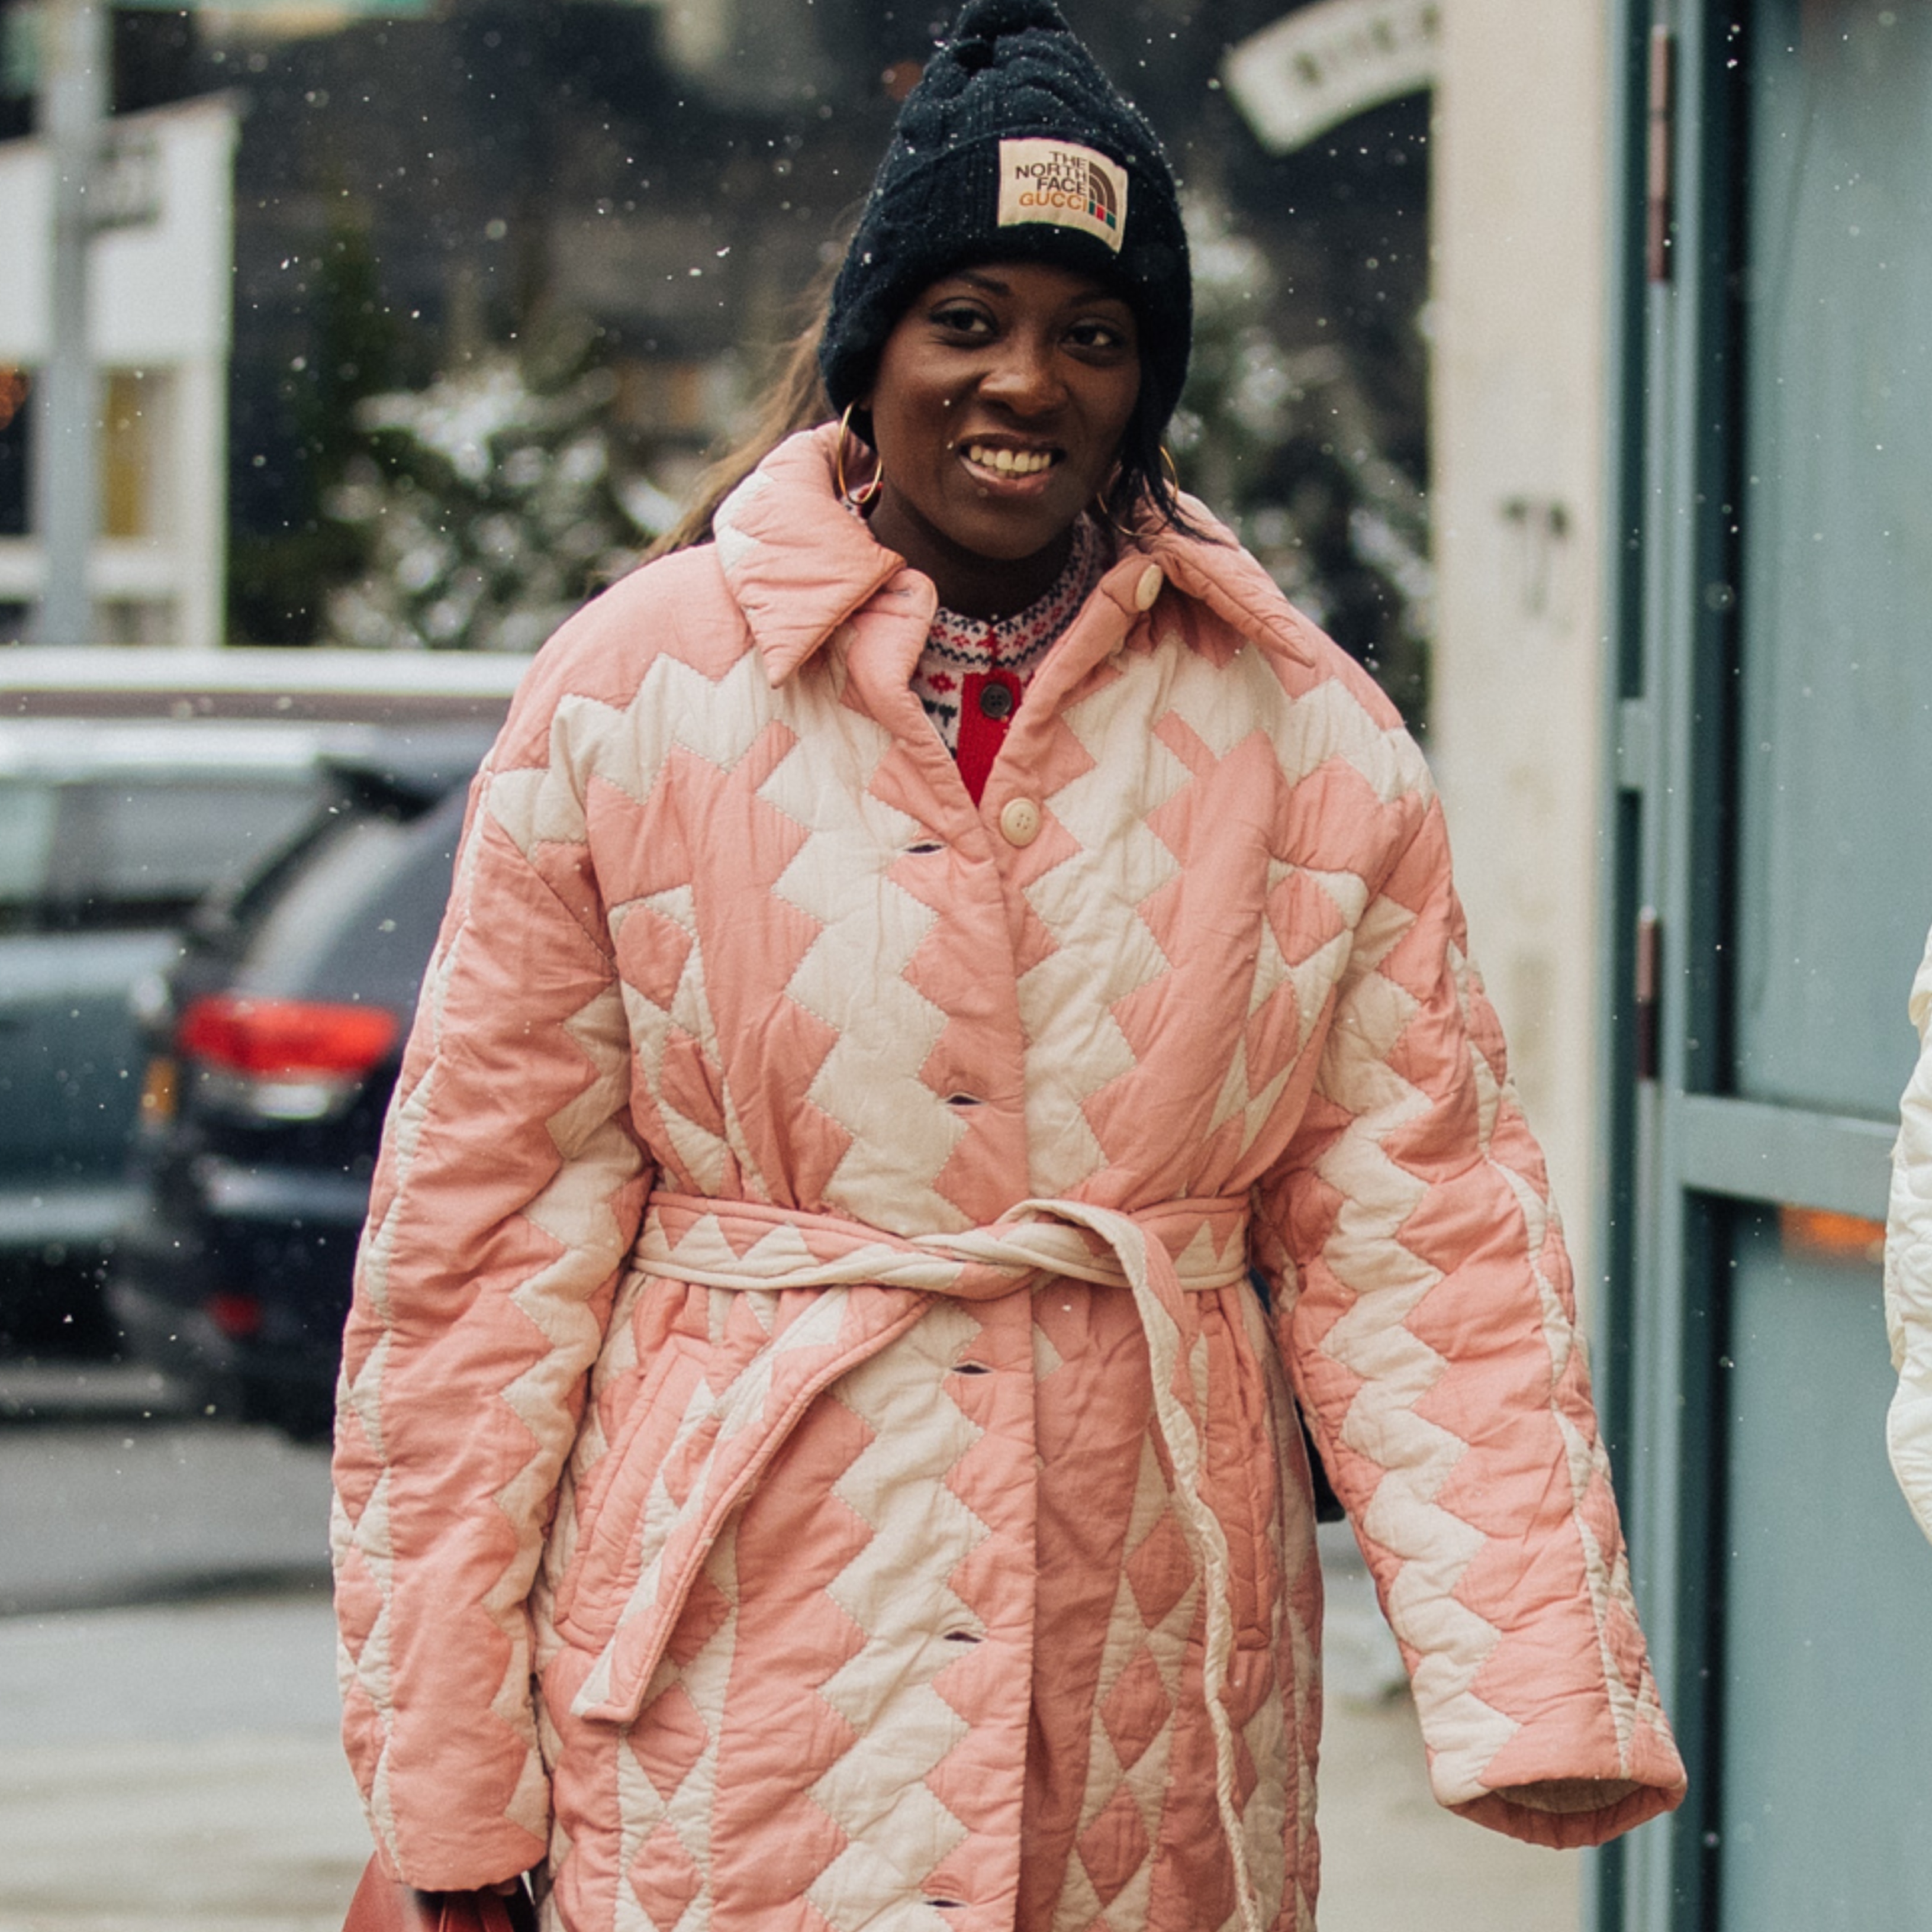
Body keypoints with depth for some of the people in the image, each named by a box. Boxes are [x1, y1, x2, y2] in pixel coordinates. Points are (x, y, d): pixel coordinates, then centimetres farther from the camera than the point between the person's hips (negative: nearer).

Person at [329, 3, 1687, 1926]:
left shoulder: (1305, 738, 5)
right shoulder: (637, 691, 0)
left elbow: (1421, 1226, 3)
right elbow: (481, 1229, 1)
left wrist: (1525, 1679, -9)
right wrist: (440, 1776, -1)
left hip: (1153, 1668, 2)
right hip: (736, 1682, -2)